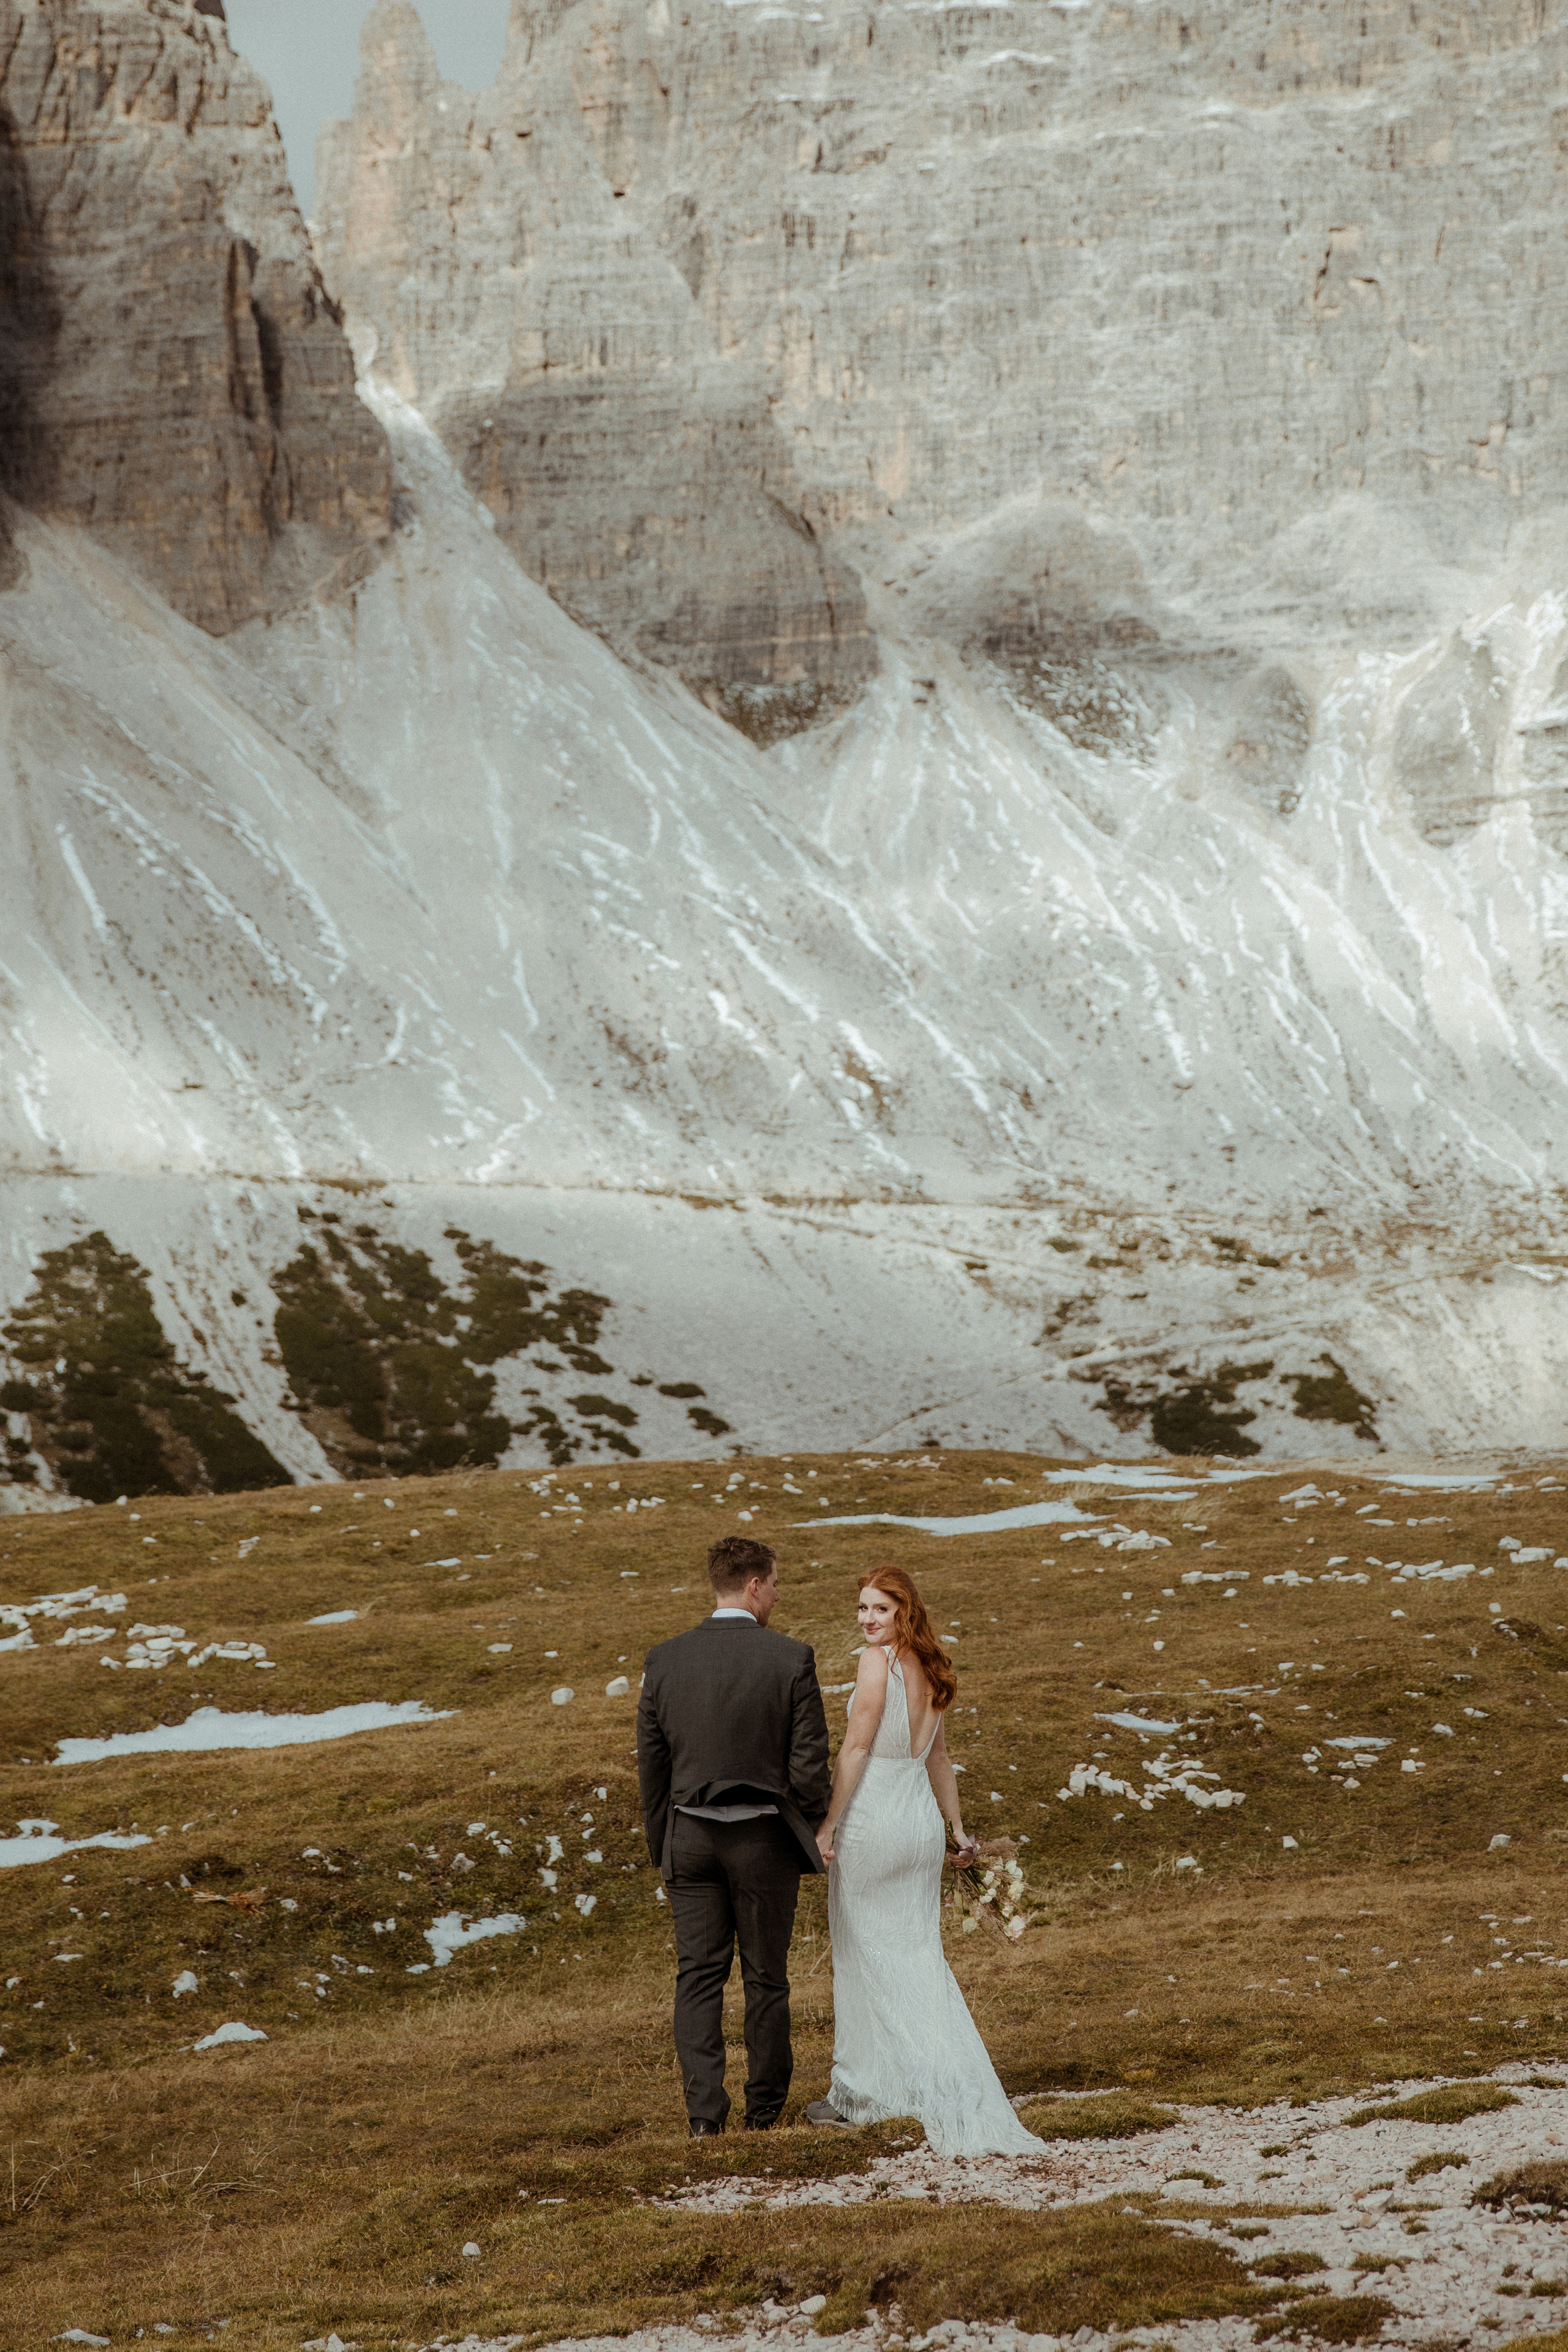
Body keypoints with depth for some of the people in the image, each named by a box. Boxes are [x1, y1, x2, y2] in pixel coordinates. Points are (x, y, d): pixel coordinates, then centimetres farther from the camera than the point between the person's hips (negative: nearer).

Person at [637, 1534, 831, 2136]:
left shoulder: (665, 1661, -2)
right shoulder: (791, 1659, -10)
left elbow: (651, 1765, 4)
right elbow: (809, 1764, -9)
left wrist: (660, 1848, 14)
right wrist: (811, 1837, 7)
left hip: (690, 1838, 2)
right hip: (764, 1839, -2)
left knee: (698, 1975, 5)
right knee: (765, 1977, 10)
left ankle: (704, 2110, -4)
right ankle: (765, 2106, 19)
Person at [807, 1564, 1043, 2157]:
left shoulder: (878, 1659, -14)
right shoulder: (929, 1668, 9)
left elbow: (856, 1747, -16)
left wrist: (828, 1824, -13)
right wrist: (958, 1825, 22)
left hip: (872, 1819, -7)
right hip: (922, 1821, 7)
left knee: (861, 1955, 4)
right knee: (919, 1956, 10)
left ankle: (857, 2090, 11)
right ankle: (958, 2085, 5)